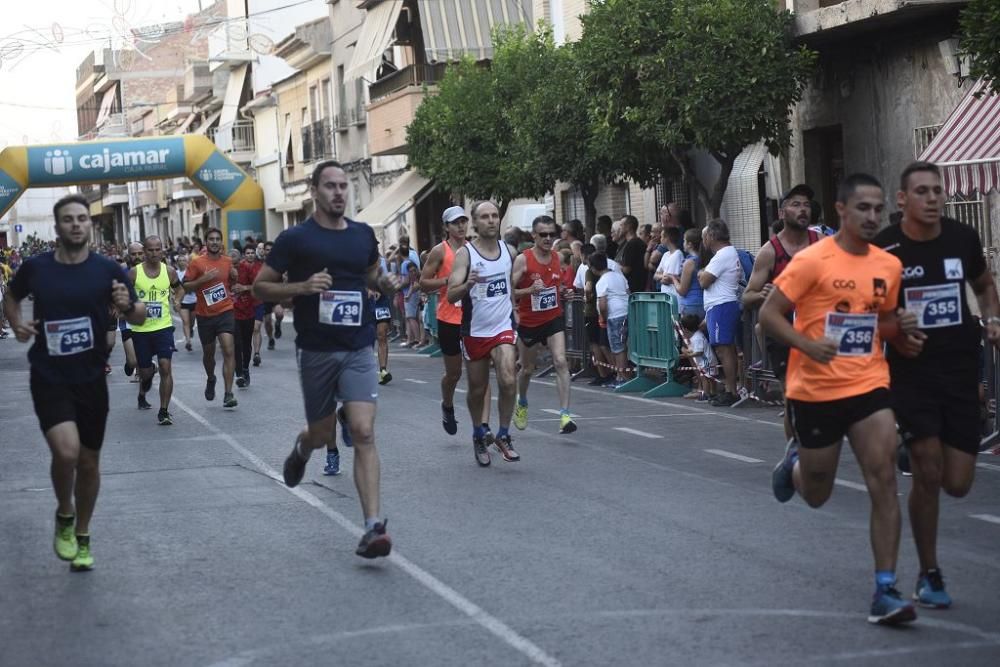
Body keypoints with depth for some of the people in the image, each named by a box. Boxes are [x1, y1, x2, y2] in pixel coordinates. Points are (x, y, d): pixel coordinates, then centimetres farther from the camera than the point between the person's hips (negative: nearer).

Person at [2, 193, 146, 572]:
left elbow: (140, 318, 0)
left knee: (89, 462, 12)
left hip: (91, 379, 2)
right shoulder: (35, 267, -4)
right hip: (48, 378, -2)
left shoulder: (108, 270, -6)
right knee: (66, 451, -23)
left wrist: (127, 306, -22)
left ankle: (82, 537, 34)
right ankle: (64, 516, 7)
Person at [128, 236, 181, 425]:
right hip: (140, 329, 0)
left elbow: (178, 289, 20)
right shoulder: (134, 272, -5)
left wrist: (176, 299, 3)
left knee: (165, 367, -13)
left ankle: (164, 411, -6)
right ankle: (142, 395, 45)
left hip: (163, 326, 0)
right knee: (145, 372, 10)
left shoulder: (169, 272, 0)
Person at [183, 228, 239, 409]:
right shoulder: (197, 263, -4)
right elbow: (185, 286, -6)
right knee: (208, 353, 16)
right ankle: (210, 380, 47)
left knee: (229, 350, -15)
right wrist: (203, 279, -19)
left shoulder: (228, 261, 6)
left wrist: (234, 277, 0)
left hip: (225, 312, 0)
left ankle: (228, 394, -17)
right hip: (204, 315, 0)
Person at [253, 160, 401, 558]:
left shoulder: (363, 235, 6)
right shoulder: (296, 238, -6)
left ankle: (374, 527, -16)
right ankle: (302, 447, 52)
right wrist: (302, 287, -20)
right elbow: (260, 288, -3)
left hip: (358, 350, 2)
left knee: (363, 432, -12)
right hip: (317, 350, -1)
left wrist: (386, 283, 1)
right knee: (323, 434, 12)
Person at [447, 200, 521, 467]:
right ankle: (479, 436, 33)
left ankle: (503, 436, -2)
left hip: (503, 327, 2)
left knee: (508, 380, -18)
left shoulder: (509, 251, 3)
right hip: (475, 331, -1)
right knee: (477, 389, 10)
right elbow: (451, 296, -17)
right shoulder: (465, 253, -9)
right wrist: (468, 284, -36)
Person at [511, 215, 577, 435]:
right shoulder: (523, 260, -14)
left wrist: (564, 293, -2)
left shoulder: (558, 258, 1)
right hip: (528, 322, -2)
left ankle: (565, 414, -19)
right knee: (527, 369, 15)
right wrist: (529, 290, -29)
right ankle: (521, 404, 45)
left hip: (554, 318, 2)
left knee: (561, 362, -16)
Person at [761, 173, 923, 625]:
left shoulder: (889, 266, 5)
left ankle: (886, 591, -9)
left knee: (883, 481, -13)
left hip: (869, 386, 3)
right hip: (815, 391, -3)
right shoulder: (813, 260, -11)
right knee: (817, 494, 12)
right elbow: (768, 314, -10)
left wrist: (901, 328, -3)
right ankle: (795, 461, 50)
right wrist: (808, 345, -26)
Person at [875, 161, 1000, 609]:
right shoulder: (884, 249, -9)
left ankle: (916, 454, 37)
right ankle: (929, 576, 11)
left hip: (961, 371, 3)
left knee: (957, 484, 0)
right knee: (927, 475, -7)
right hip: (911, 372, -3)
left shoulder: (962, 238, 1)